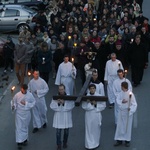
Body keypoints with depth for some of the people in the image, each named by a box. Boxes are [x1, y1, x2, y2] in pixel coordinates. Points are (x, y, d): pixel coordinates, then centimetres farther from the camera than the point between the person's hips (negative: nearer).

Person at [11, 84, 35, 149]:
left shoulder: (30, 95, -11)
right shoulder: (17, 95, -13)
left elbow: (33, 102, -4)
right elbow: (13, 102, -3)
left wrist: (26, 103, -18)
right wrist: (13, 107, -23)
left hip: (26, 113, 2)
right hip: (19, 113, -1)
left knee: (25, 127, 17)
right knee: (19, 127, -1)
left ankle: (25, 139, 35)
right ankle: (19, 142, 5)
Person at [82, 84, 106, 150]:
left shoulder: (99, 96, -3)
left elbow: (103, 105, -4)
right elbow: (84, 106, -6)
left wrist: (96, 104, -17)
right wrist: (90, 104, -20)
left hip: (96, 115, 0)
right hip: (89, 115, 0)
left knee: (96, 129, 10)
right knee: (89, 130, 1)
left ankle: (96, 143, 26)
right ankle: (89, 144, 9)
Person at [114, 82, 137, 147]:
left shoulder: (130, 94, -15)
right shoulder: (120, 93, -1)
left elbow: (134, 104, -13)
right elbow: (117, 100, -3)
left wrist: (130, 108, -29)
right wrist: (121, 101, -23)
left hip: (128, 112, -4)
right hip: (121, 112, 4)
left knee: (128, 126, 7)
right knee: (120, 126, 9)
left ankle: (127, 140, 22)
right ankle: (119, 140, 21)